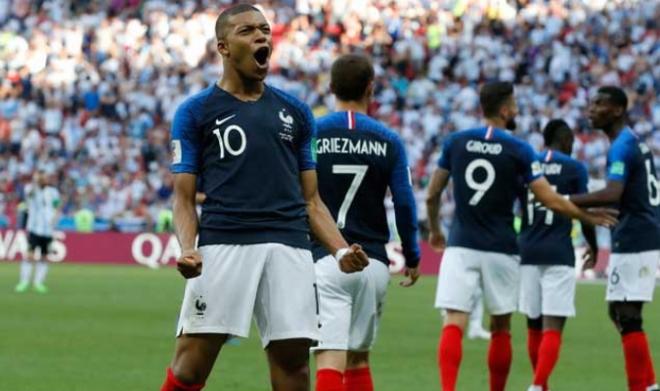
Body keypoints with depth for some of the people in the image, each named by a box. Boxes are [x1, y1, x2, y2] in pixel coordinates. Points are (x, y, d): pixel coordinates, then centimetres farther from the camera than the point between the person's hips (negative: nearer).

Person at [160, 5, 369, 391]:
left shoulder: (295, 112, 19)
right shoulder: (196, 111, 9)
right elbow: (185, 198, 6)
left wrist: (341, 249, 4)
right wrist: (188, 249, -13)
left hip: (290, 247, 3)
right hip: (223, 243, -3)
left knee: (292, 357, -1)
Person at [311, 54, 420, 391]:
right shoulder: (389, 141, 2)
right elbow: (404, 203, 0)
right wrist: (412, 257, 13)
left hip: (323, 260, -2)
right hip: (373, 262, 2)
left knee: (330, 360, -10)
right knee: (358, 357, 18)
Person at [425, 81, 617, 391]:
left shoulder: (455, 142, 4)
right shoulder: (519, 151, -4)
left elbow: (432, 196, 11)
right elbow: (551, 201, -5)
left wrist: (434, 231, 29)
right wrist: (589, 217, 11)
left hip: (460, 246, 1)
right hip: (500, 249, -1)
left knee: (454, 324, -7)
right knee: (500, 328, 14)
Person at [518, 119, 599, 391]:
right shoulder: (575, 168, -1)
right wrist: (593, 246, 17)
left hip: (527, 253, 4)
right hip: (559, 254, -4)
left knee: (534, 325, 15)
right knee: (553, 327, -8)